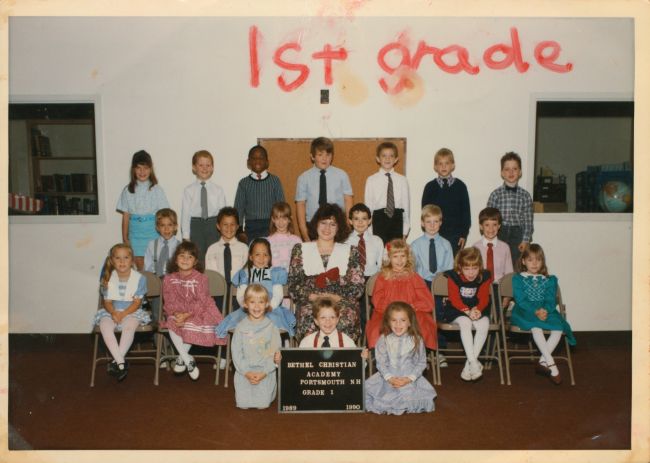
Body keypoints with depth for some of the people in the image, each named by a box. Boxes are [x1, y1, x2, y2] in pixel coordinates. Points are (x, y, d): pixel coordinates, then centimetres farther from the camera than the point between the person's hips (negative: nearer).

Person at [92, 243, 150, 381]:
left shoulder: (139, 278, -8)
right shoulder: (108, 278, 0)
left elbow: (137, 302, -9)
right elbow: (107, 301, 0)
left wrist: (123, 314, -23)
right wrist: (114, 313, -21)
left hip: (132, 312, -3)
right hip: (112, 312, 3)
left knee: (129, 326, -35)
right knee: (105, 326, -29)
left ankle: (116, 361, -27)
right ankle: (121, 362, -31)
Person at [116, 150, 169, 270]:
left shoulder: (156, 190, 0)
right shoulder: (128, 190, 4)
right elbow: (125, 216, 5)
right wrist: (125, 238, 4)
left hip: (152, 230, -1)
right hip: (135, 232, 2)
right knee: (139, 265, 5)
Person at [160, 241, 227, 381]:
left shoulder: (201, 278, -8)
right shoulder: (169, 279, 3)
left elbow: (201, 303, -14)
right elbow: (169, 302, -2)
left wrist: (187, 315, -26)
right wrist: (176, 313, -22)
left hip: (198, 313, -3)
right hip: (177, 313, 3)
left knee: (191, 327, -31)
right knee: (172, 326, -26)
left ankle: (181, 358, -8)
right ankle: (188, 360, -16)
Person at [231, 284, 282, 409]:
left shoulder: (272, 328, -3)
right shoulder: (241, 327, -1)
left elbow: (275, 353, -5)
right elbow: (236, 353, -2)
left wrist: (264, 372, -15)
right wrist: (246, 372, -12)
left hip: (265, 374, -1)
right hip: (244, 374, 1)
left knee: (263, 405, -9)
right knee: (243, 404, -6)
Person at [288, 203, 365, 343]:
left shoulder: (350, 252, 17)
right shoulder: (301, 249, 16)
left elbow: (357, 287, 8)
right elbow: (293, 285, 7)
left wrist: (337, 297, -10)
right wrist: (313, 296, -10)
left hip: (342, 301, 1)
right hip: (310, 302, 0)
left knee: (344, 320, -34)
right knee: (311, 321, -35)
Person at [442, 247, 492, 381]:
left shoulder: (484, 277, 0)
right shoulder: (453, 277, -8)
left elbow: (484, 298, -2)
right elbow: (454, 299, -13)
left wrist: (477, 309, -24)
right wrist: (467, 311, -28)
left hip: (477, 310, 3)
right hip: (457, 311, -3)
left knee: (484, 324, -29)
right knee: (465, 323, -35)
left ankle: (469, 364, -23)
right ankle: (474, 363, -34)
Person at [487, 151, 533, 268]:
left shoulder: (525, 195, 3)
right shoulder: (496, 194, 1)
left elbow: (528, 220, 2)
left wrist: (525, 240, -5)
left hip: (518, 234, 1)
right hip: (499, 233, -1)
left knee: (516, 266, 2)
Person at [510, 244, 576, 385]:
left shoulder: (550, 280, 17)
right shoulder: (518, 278, 8)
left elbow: (551, 301, 5)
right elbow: (520, 300, -5)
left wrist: (545, 310, -19)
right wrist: (536, 311, -21)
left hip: (546, 311, 4)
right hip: (525, 312, -3)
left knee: (559, 327, -28)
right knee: (536, 326, -36)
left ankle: (542, 362, -21)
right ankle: (551, 365, -33)